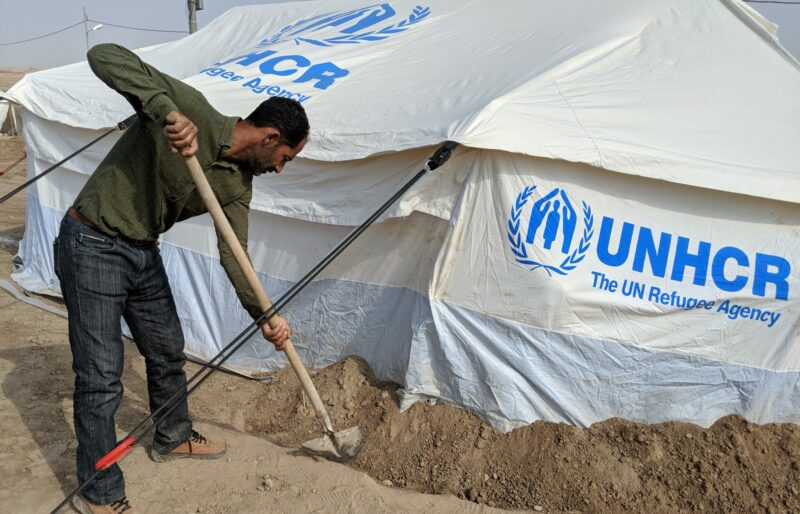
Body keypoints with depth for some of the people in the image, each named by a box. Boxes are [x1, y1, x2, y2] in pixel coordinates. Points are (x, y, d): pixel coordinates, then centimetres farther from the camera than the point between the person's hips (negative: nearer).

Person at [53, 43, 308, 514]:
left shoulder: (238, 184, -2)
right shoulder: (189, 107, -22)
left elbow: (233, 255, -3)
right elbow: (104, 56, -30)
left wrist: (265, 314, -13)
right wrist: (166, 110, -45)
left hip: (144, 253, 8)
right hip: (92, 247, -8)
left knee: (168, 352, 20)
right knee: (101, 379, -2)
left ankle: (173, 439, 45)